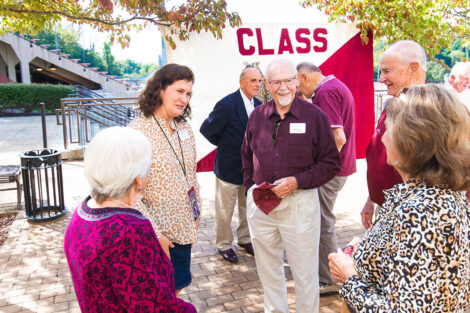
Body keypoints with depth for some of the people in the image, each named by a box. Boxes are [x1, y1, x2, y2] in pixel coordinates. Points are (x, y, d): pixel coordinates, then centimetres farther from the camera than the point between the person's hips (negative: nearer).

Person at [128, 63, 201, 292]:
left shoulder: (184, 128, 3)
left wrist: (196, 211, 15)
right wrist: (155, 234, -19)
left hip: (184, 228, 6)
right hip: (156, 234, -6)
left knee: (176, 287, 20)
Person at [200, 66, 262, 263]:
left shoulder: (258, 105, 1)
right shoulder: (227, 105, -20)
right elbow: (206, 129, -13)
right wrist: (224, 144, -1)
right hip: (229, 166, -6)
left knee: (248, 207, 20)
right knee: (225, 211, 9)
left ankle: (244, 239, 40)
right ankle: (224, 245, 28)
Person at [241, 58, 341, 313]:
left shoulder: (314, 115, -6)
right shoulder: (257, 116, 5)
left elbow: (331, 163, -5)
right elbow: (246, 156, 18)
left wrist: (297, 181, -16)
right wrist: (251, 186, 4)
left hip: (300, 202, -4)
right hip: (259, 203, 4)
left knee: (305, 271, 8)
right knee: (267, 268, 19)